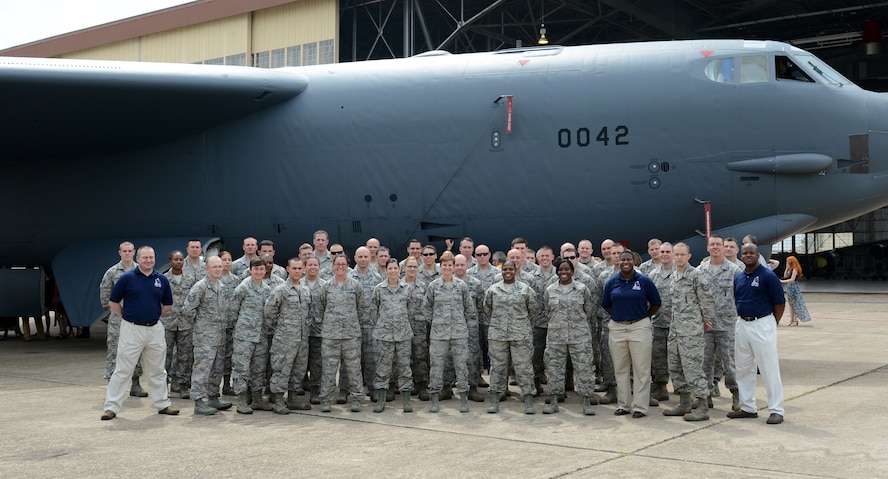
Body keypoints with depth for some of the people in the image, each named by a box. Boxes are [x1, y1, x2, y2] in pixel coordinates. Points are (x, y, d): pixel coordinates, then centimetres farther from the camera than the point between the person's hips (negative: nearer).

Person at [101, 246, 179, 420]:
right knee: (122, 370, -1)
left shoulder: (161, 279, 3)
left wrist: (153, 316, 10)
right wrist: (127, 317, 1)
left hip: (154, 329, 4)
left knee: (157, 371, 14)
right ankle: (111, 407, 5)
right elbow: (113, 302, 0)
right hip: (132, 329, -4)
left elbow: (167, 305, 15)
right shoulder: (127, 278, -7)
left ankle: (163, 404, 24)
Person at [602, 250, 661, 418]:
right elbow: (606, 305, 15)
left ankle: (640, 406, 3)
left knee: (641, 369, -2)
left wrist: (643, 317, 9)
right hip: (616, 328, 3)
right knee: (620, 369, 9)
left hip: (639, 327, -3)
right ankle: (622, 405, 18)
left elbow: (656, 304, 6)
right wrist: (619, 315, 11)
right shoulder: (611, 282, 4)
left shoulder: (644, 281, -2)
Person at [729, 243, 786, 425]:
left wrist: (772, 325, -5)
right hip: (741, 325, 7)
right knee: (743, 368, 12)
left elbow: (780, 303, -7)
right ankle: (748, 407, 22)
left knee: (770, 369, -4)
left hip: (762, 324, -7)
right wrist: (741, 320, 8)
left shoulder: (768, 276, -9)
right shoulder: (738, 278, 10)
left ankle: (776, 410, 2)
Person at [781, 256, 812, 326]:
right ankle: (791, 320, 12)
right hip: (789, 288, 9)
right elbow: (785, 276, 11)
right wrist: (787, 268, 5)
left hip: (794, 288, -9)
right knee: (790, 304, 9)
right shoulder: (790, 270, 12)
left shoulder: (795, 270, -15)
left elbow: (792, 279, -21)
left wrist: (782, 281, -21)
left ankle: (795, 320, 0)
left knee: (795, 304, -4)